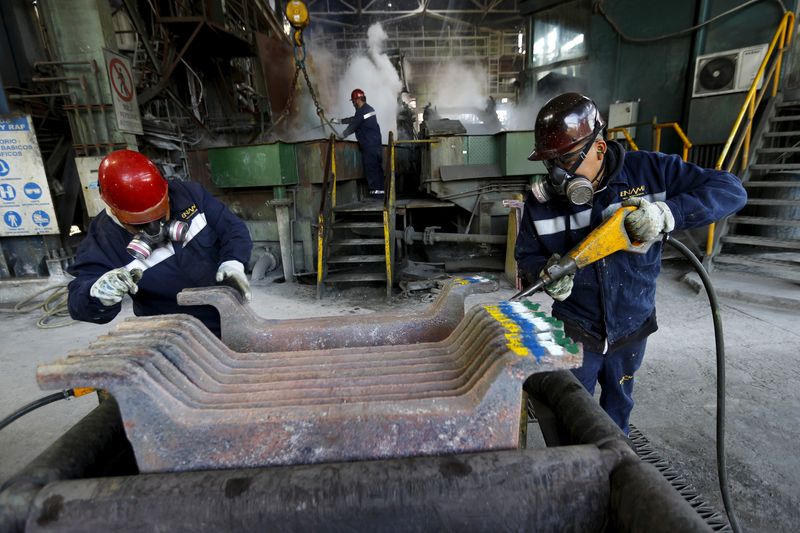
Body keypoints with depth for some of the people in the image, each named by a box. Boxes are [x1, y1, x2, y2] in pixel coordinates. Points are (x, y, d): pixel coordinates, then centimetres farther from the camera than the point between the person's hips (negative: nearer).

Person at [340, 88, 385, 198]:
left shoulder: (362, 111, -10)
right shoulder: (369, 109, 20)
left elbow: (352, 126, -5)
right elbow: (354, 119, 31)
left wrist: (342, 135, 10)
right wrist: (339, 121, 36)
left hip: (369, 145, -9)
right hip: (377, 144, 9)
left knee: (370, 168, -7)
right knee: (377, 168, 9)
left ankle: (375, 191, -8)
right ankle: (380, 191, 13)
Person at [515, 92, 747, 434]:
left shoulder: (649, 171, -14)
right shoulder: (542, 198, -13)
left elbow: (731, 190, -11)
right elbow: (527, 254, -2)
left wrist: (665, 213, -29)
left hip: (631, 327, 2)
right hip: (576, 331, -1)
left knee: (617, 411, 25)